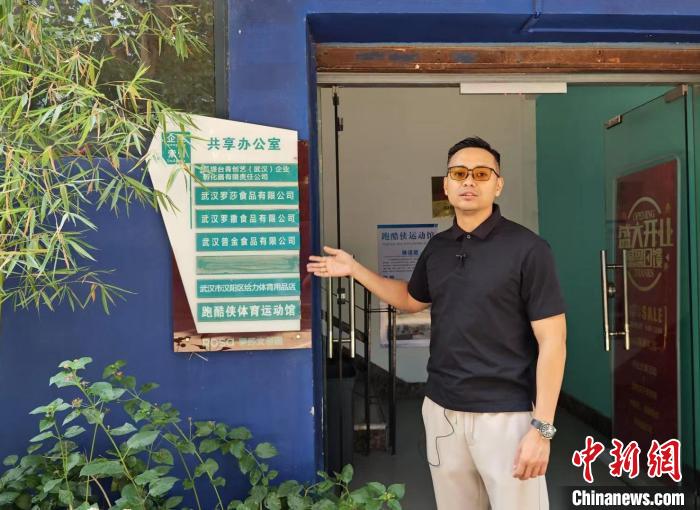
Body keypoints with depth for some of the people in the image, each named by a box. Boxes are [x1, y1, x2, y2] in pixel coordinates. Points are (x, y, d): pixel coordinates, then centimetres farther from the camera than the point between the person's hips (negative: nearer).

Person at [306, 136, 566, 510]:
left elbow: (552, 342, -12)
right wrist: (354, 269, 16)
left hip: (505, 414, -5)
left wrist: (542, 428, -15)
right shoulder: (437, 247, 6)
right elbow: (411, 299, 23)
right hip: (441, 410, 5)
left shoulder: (527, 248, -11)